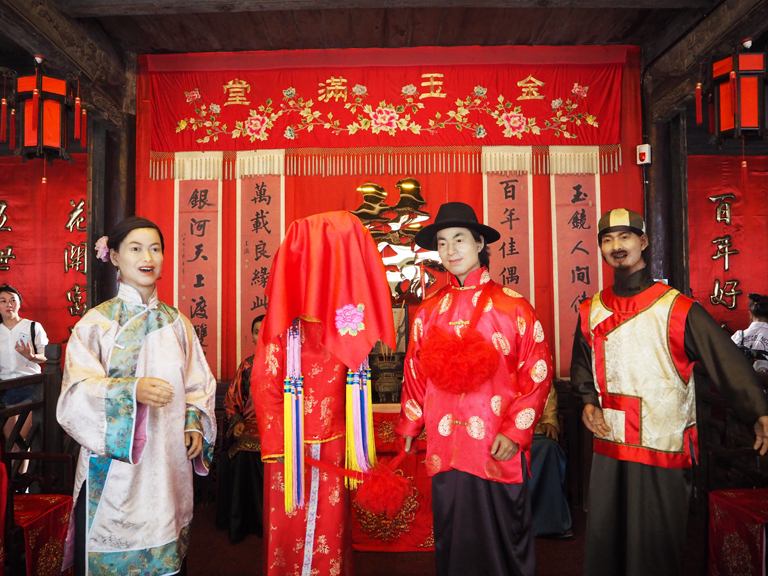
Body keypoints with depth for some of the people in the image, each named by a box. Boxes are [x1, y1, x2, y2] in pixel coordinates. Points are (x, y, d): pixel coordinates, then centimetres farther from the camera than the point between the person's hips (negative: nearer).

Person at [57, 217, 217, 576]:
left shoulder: (176, 322, 9)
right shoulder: (97, 322, -3)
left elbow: (198, 382, 11)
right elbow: (77, 391, -10)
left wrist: (195, 423, -4)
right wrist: (133, 390, -25)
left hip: (168, 463, 3)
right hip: (114, 469, -3)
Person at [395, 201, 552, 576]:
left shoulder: (513, 307, -3)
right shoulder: (429, 311, 6)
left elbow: (538, 373, -4)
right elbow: (415, 376, 13)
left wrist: (515, 432, -10)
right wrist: (408, 429, 13)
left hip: (499, 451, -3)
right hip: (445, 450, 3)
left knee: (503, 542, 11)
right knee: (452, 543, 15)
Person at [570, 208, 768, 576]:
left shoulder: (677, 308, -7)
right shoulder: (591, 311, 6)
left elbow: (726, 360, -14)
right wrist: (588, 400, 2)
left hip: (664, 450, -4)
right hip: (608, 448, 4)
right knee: (602, 540, 14)